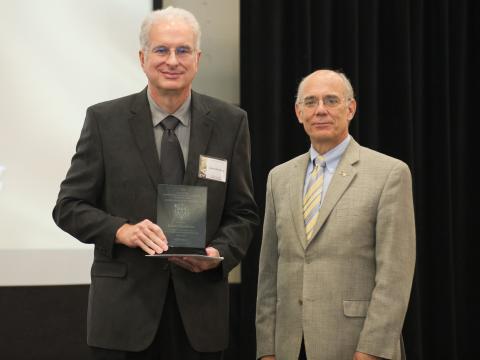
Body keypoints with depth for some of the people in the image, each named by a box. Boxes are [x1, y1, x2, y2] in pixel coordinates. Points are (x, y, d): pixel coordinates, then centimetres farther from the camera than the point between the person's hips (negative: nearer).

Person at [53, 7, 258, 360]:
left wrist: (219, 252, -13)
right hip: (124, 307, -1)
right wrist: (122, 231, -16)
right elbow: (69, 206, 1)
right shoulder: (105, 120, -1)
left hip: (200, 308, 1)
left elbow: (243, 212, 6)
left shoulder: (230, 122, 3)